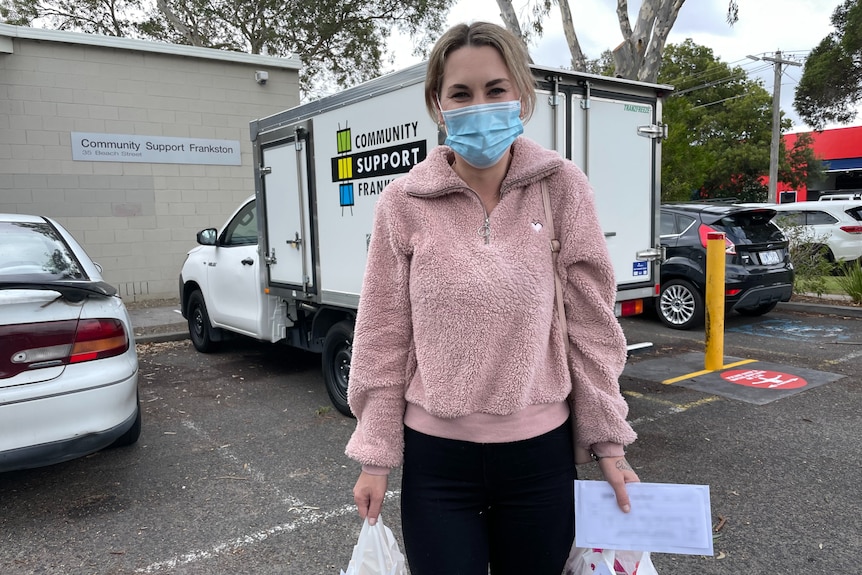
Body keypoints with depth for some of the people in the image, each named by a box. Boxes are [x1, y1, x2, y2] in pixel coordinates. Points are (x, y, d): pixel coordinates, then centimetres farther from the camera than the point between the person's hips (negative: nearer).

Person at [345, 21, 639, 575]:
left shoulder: (563, 187, -6)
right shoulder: (403, 203, -7)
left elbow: (592, 326, -2)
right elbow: (383, 339, -2)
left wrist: (609, 442, 1)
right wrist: (375, 456, 0)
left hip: (540, 453, 1)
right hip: (436, 458, 0)